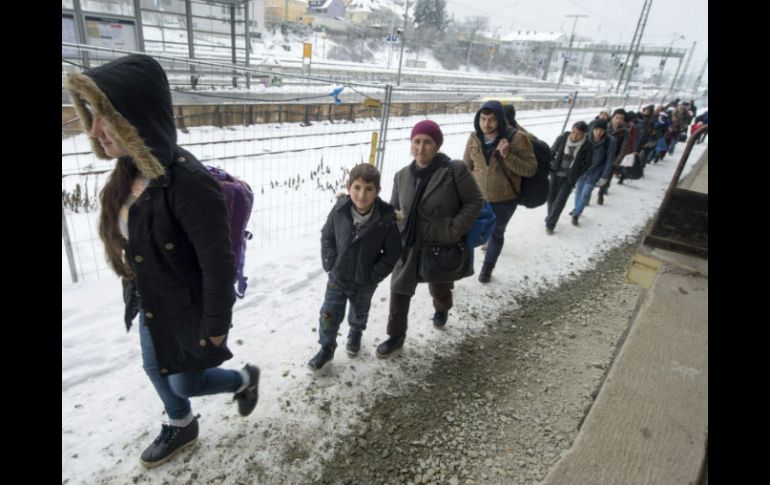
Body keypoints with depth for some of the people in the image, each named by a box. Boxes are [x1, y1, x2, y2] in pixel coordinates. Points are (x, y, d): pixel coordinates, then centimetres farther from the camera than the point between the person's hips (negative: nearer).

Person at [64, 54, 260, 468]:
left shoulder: (188, 184, -34)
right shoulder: (130, 170, -6)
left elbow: (218, 263, -27)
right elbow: (129, 240, 8)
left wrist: (216, 325, -17)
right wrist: (135, 290, 17)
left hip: (187, 308, -8)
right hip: (151, 303, 8)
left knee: (185, 383, 16)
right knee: (157, 370, 27)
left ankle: (245, 379, 45)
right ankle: (181, 428, 55)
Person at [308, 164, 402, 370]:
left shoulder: (386, 218, -24)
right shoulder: (339, 211, -18)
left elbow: (392, 252, -13)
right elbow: (326, 236, -2)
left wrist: (374, 275, -15)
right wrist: (330, 263, -9)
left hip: (365, 282, 0)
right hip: (337, 277, 1)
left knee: (360, 313, 25)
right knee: (329, 314, 9)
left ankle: (355, 334, 56)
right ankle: (326, 348, 33)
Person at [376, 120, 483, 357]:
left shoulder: (455, 170, -16)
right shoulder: (401, 176, 0)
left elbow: (475, 202, -11)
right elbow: (394, 210, 10)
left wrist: (455, 230, -18)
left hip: (442, 247, -3)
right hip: (408, 245, 3)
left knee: (440, 290, 20)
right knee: (399, 291, 7)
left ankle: (442, 310, 58)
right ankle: (396, 336, 30)